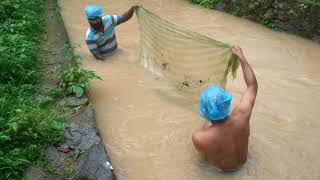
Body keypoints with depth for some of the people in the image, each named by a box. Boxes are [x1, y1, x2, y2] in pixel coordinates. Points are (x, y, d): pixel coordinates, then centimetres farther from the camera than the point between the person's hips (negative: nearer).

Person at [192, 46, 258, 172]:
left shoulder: (198, 137, -44)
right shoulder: (241, 114, -38)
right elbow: (252, 85, -19)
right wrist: (241, 57, -12)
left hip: (220, 168, -1)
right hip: (242, 162, 2)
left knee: (206, 125, 19)